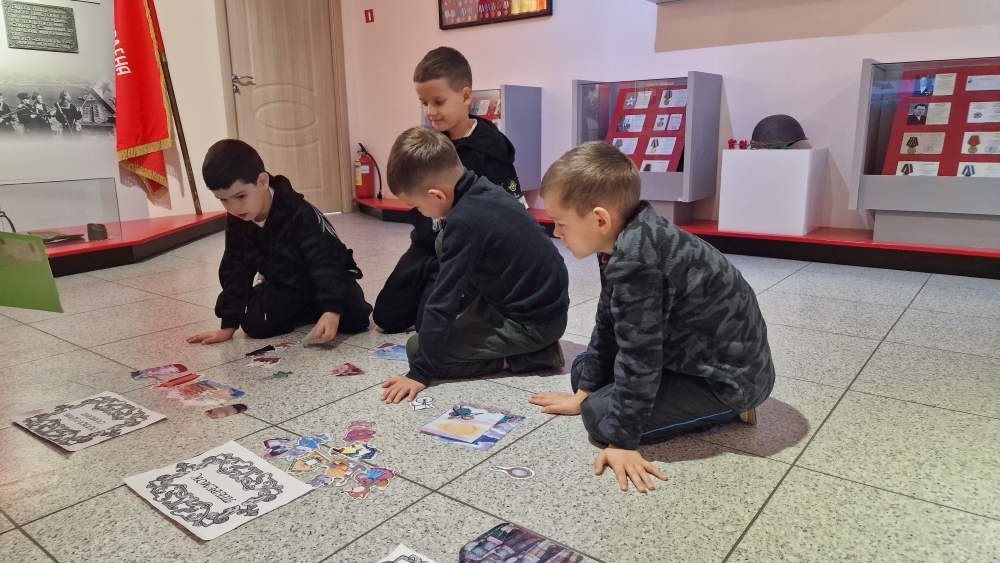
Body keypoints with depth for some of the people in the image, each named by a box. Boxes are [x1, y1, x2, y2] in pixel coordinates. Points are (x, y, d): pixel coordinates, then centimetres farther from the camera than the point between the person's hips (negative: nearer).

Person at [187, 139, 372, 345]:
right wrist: (228, 325, -4)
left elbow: (325, 265, -36)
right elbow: (235, 272, -3)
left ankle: (318, 309, 4)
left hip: (330, 277, -5)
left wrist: (332, 310, -50)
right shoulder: (236, 222, -12)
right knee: (253, 323, -19)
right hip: (284, 285, 5)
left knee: (354, 318, -28)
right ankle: (309, 311, 4)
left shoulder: (300, 215, -31)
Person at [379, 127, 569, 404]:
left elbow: (443, 302, -21)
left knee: (417, 349, -5)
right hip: (547, 303, 9)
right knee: (444, 243, 13)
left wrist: (420, 372, -14)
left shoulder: (465, 221, -26)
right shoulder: (484, 189, 1)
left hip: (534, 322, -9)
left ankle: (523, 357, -3)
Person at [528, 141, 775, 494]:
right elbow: (609, 324, 6)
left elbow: (638, 356, -29)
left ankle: (725, 412, 0)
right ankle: (708, 405, 11)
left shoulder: (634, 262, -33)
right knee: (583, 368, 12)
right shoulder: (632, 238, -3)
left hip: (731, 376, -9)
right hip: (697, 353, 10)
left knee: (603, 417, -16)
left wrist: (623, 441, -21)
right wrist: (584, 390, 11)